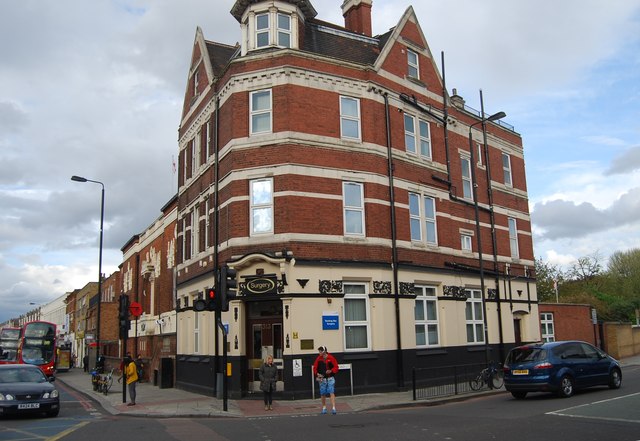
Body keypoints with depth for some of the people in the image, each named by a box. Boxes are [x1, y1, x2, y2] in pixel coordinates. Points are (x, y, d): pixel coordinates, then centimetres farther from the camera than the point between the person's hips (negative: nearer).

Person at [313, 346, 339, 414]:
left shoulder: (331, 358, -5)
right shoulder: (318, 359, 2)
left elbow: (336, 367, -1)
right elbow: (315, 368, 7)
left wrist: (331, 371, -17)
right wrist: (317, 374, -10)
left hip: (330, 378, -2)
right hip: (322, 379, 2)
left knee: (332, 393, -10)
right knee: (323, 394, 8)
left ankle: (333, 408, -11)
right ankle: (324, 407, 25)